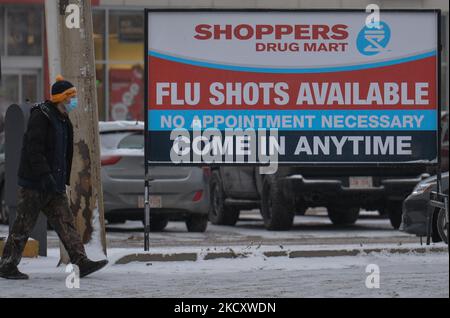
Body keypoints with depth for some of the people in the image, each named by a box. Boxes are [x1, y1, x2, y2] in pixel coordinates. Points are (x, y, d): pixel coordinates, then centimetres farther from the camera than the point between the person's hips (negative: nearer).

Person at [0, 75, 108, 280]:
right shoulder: (40, 116, -13)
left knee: (65, 222, 2)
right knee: (24, 225, -2)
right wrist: (45, 176, -27)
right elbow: (34, 149, -21)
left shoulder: (63, 120, 16)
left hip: (54, 184, 9)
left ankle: (81, 263, -3)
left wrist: (63, 180, 21)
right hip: (34, 184, -9)